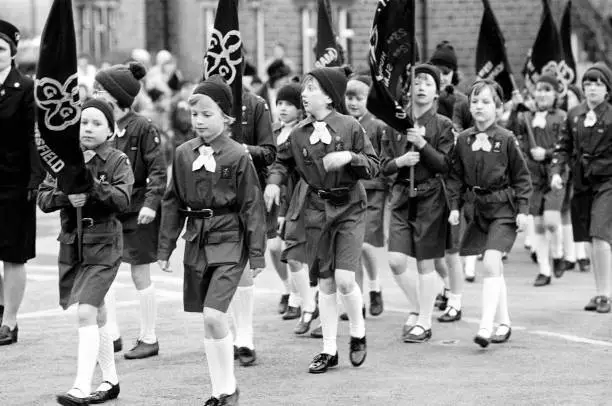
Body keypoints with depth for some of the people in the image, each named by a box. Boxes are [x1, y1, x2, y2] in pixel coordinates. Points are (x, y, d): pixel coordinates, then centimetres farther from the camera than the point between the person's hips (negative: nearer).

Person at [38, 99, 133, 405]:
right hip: (71, 242, 5)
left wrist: (91, 183, -29)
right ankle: (110, 381, 27)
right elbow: (43, 199, 2)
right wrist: (66, 196, -17)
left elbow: (122, 200, -19)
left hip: (103, 244, -5)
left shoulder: (117, 161, -5)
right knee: (97, 316, 15)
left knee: (86, 312, -16)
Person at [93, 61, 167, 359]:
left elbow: (158, 170, -15)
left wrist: (151, 203, -24)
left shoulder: (143, 128, -12)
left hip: (137, 212, -6)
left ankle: (148, 338, 15)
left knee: (140, 275, 3)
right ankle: (112, 335, 9)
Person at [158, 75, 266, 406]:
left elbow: (251, 206, -6)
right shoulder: (183, 154, 5)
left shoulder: (237, 156, -8)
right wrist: (165, 248, 10)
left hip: (229, 242, -5)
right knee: (207, 321, 8)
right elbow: (173, 203, 12)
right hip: (197, 242, 5)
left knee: (213, 315, -16)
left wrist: (257, 254, -6)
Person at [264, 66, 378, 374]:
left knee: (344, 279, -13)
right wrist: (274, 180, -2)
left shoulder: (349, 127, -8)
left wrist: (349, 157, -22)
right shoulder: (299, 133, 2)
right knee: (325, 283, 6)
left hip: (349, 208, -4)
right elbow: (283, 161, 18)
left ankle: (358, 333, 15)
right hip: (317, 209, 4)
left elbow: (374, 166, -5)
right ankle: (329, 350, 15)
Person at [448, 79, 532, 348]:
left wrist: (522, 209, -7)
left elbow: (522, 177, -3)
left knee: (491, 262, -18)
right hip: (480, 207, 5)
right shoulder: (463, 140, 3)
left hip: (504, 207, -5)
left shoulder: (506, 140, -8)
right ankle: (504, 324, 23)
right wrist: (454, 206, 2)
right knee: (495, 268, 12)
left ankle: (486, 326, -19)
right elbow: (456, 176, 10)